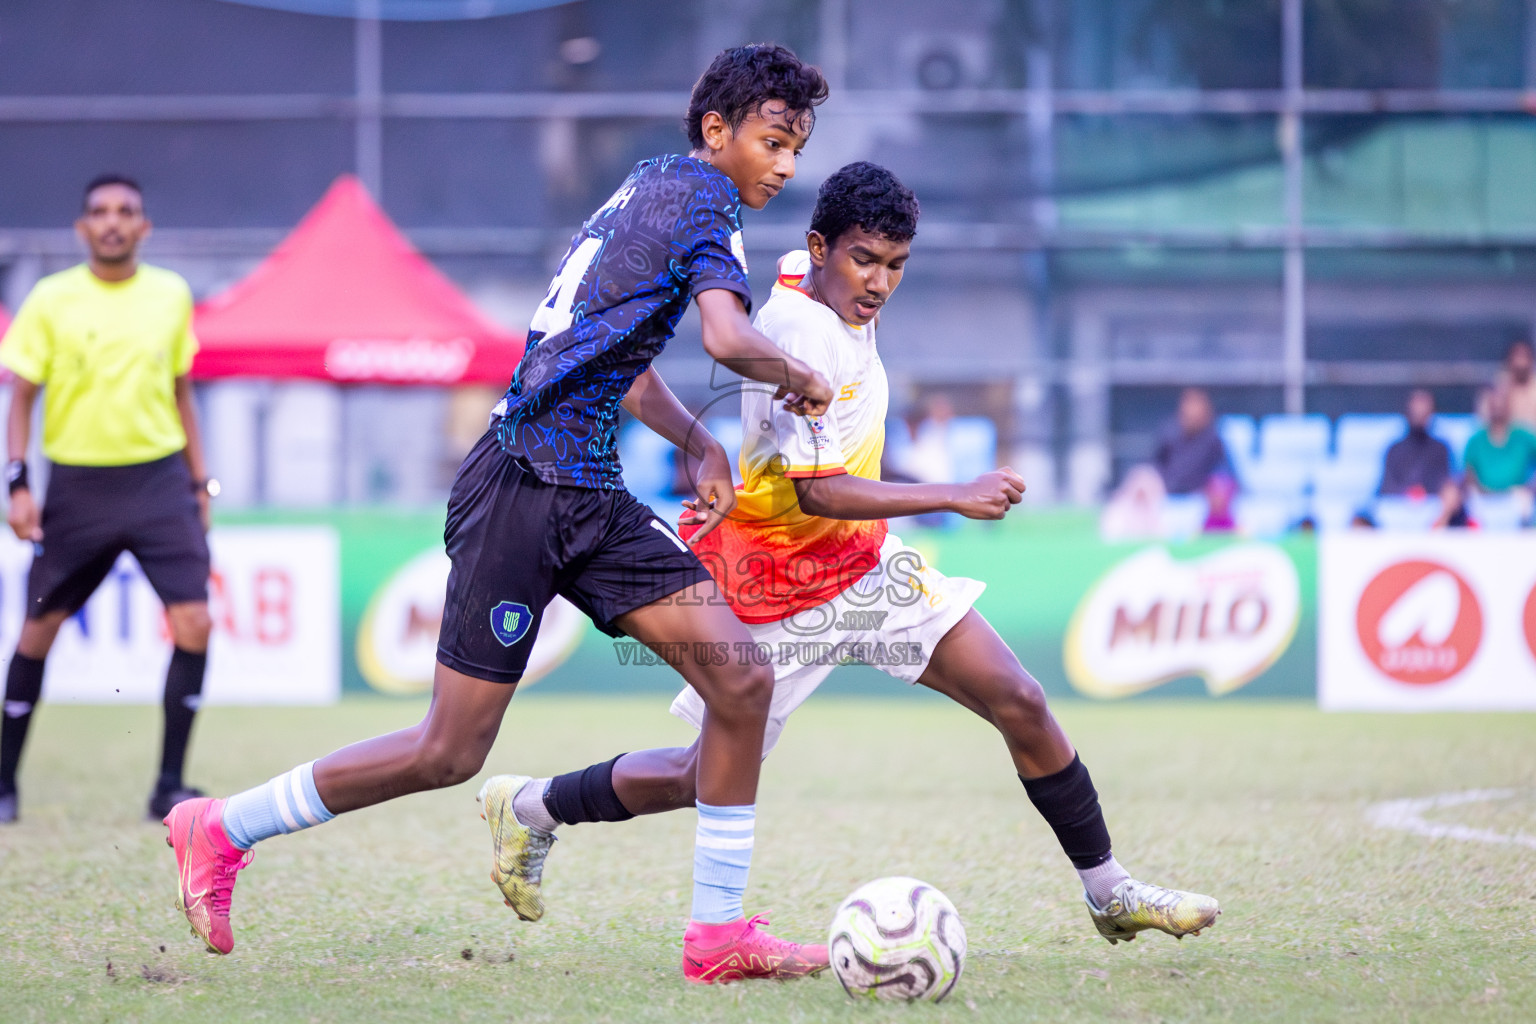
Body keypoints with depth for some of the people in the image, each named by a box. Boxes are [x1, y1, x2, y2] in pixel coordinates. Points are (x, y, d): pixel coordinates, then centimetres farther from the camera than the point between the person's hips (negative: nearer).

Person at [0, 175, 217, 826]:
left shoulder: (171, 295, 6)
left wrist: (199, 482, 13)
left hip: (159, 478, 2)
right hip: (78, 483, -1)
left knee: (193, 621, -12)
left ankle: (169, 785, -3)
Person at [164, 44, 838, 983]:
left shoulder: (654, 185, 19)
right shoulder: (704, 193, -8)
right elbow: (728, 338, -24)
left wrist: (699, 444, 17)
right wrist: (802, 379, -3)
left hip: (591, 500, 9)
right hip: (524, 486, -9)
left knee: (743, 682, -3)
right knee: (451, 752, -2)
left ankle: (719, 932, -1)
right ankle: (220, 828, 14)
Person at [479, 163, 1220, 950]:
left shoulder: (807, 278, -1)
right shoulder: (802, 338, -27)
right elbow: (817, 493, -32)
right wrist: (955, 496, -34)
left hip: (865, 562, 8)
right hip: (778, 583, -8)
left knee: (1021, 705, -4)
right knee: (707, 777, 3)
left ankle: (1109, 892, 6)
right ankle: (528, 807, 27)